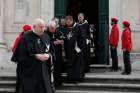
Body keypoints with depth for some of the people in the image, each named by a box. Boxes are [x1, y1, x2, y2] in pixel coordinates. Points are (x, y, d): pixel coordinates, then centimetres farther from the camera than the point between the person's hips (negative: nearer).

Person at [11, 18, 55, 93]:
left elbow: (52, 51, 13)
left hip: (44, 70, 4)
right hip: (29, 71, -4)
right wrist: (36, 56, -18)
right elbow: (21, 55, -13)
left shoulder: (46, 37, 7)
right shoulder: (26, 37, -9)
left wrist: (48, 55, -10)